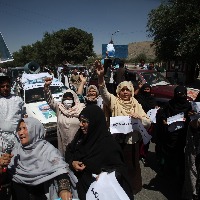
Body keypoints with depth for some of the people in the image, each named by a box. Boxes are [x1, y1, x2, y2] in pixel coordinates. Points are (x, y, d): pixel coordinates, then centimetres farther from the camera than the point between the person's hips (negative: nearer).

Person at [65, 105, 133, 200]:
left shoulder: (109, 145, -17)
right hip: (76, 178, 6)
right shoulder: (81, 134, 0)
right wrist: (72, 162, -11)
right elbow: (69, 150, 10)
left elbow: (119, 169, -11)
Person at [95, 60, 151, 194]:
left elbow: (148, 123, -1)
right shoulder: (114, 101, -3)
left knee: (131, 167, 17)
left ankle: (132, 189, 42)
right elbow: (104, 92, -22)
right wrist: (101, 77, -38)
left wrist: (139, 118, -22)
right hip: (117, 141, -2)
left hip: (132, 142, 2)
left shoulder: (136, 105, 2)